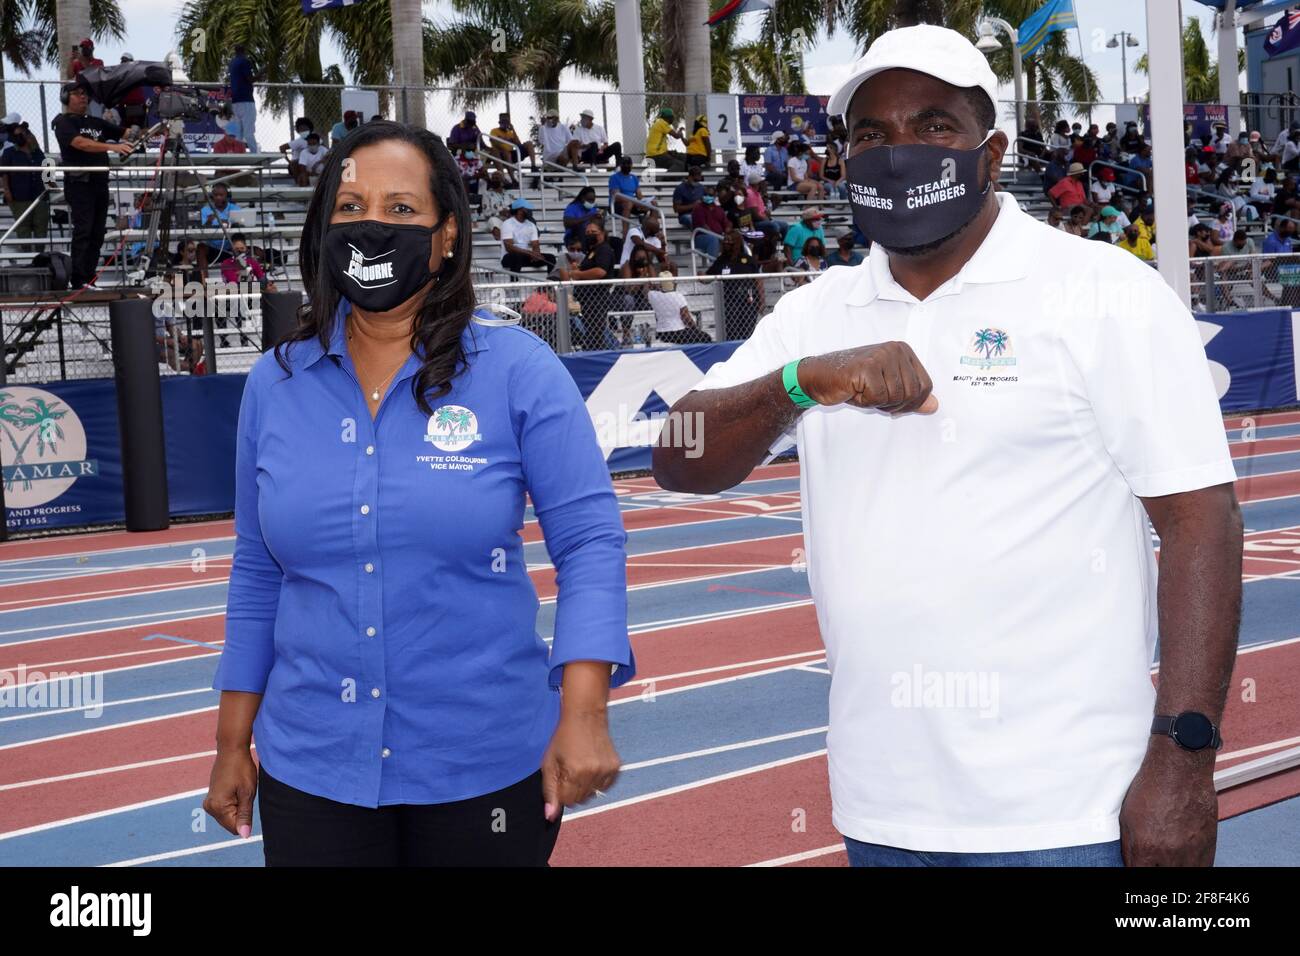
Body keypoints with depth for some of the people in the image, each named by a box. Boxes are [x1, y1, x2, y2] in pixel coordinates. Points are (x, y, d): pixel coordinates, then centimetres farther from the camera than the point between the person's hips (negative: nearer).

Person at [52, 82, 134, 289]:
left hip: (100, 182, 7)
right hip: (79, 184, -6)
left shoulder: (96, 122, 20)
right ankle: (78, 281, -14)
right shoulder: (63, 122, -1)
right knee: (83, 231, -12)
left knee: (97, 233, 4)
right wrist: (112, 147, -31)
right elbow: (80, 143, -19)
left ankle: (89, 279, 7)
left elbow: (125, 134, 19)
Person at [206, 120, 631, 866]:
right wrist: (233, 744, 9)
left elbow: (589, 537, -11)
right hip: (309, 769, 2)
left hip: (487, 768, -2)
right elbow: (258, 575, 8)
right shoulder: (274, 384, 1)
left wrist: (584, 711, -22)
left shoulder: (518, 369, -9)